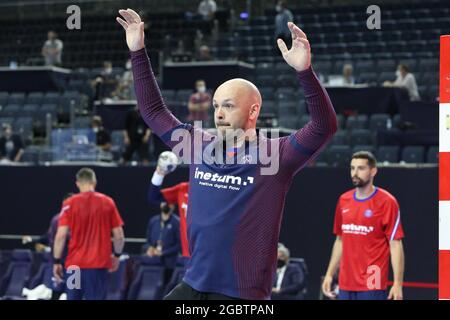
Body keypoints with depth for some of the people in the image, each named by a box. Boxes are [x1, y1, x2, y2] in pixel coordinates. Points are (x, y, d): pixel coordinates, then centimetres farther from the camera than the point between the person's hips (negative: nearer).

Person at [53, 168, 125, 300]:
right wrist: (117, 255, 18)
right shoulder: (108, 202, 1)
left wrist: (56, 262, -1)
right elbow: (119, 235, 2)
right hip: (99, 264, 0)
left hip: (75, 263, 1)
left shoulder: (70, 203, -2)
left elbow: (61, 235, -8)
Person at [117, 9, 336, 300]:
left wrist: (304, 71, -34)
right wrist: (138, 52, 13)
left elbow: (325, 126, -20)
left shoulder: (275, 156, -7)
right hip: (191, 287, 5)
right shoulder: (199, 147, 8)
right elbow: (154, 111, 18)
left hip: (244, 294, -5)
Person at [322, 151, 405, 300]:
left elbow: (395, 245, -9)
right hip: (346, 285, 6)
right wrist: (329, 274, 15)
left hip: (372, 286, -6)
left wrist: (398, 283, -15)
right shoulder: (344, 200, 11)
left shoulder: (387, 202, -6)